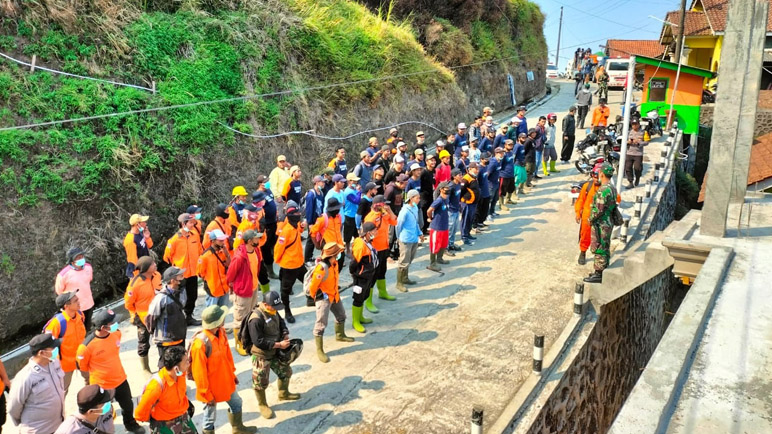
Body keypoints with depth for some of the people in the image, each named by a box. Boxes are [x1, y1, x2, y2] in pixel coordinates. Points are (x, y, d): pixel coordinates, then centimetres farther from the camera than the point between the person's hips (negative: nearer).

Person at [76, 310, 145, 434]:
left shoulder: (116, 333, -14)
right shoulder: (87, 346, -31)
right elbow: (82, 365, -11)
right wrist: (97, 372, 3)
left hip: (120, 379, 5)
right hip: (101, 385, -5)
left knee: (128, 405, 25)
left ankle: (130, 424, 53)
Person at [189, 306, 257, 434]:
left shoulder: (221, 332, -10)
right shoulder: (200, 344, -33)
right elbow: (199, 373, -24)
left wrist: (232, 372, 15)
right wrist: (207, 394, -16)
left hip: (226, 380, 8)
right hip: (212, 386, -8)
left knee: (236, 403, 27)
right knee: (210, 415, 13)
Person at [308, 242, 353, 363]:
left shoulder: (334, 263, -4)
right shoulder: (321, 268, -31)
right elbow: (313, 286, -22)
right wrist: (315, 297, -5)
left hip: (334, 295, 9)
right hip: (323, 298, -9)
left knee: (341, 315, 26)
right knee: (321, 324, -5)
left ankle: (340, 335, 52)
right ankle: (319, 350, 3)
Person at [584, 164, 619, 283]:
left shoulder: (603, 190, -23)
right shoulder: (612, 188, 8)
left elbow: (598, 209, -24)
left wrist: (590, 219, -9)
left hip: (601, 225, -10)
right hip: (608, 223, 10)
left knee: (599, 249, -2)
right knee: (605, 249, 17)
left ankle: (598, 274, 4)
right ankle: (604, 271, 27)